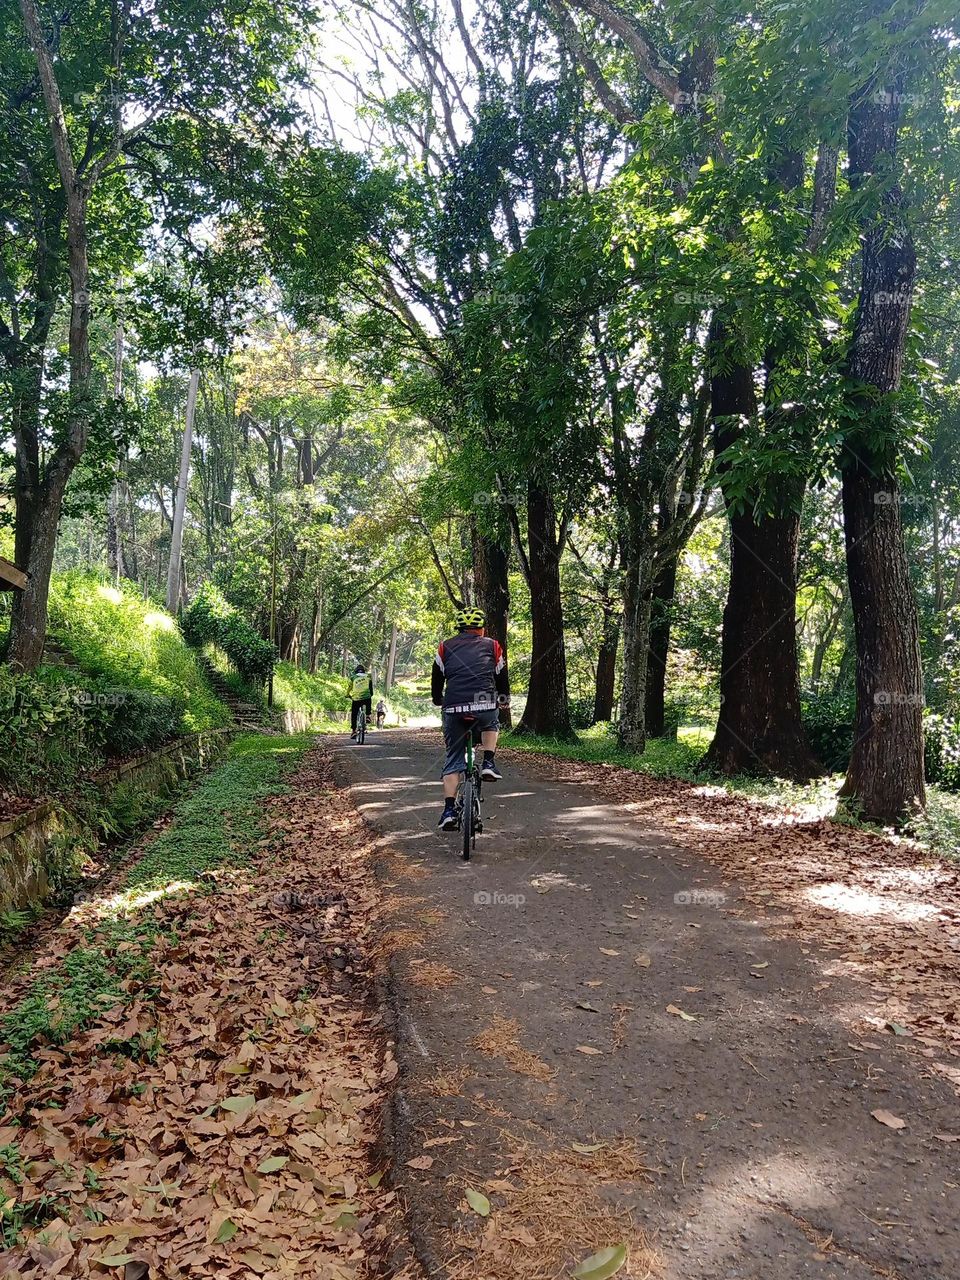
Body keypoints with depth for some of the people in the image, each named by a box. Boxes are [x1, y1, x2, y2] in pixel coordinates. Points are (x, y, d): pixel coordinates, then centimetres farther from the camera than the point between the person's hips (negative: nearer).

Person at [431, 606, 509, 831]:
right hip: (485, 707, -1)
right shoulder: (492, 646, 16)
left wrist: (438, 701, 41)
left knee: (453, 760, 13)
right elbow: (502, 677, 25)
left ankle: (449, 810, 4)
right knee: (491, 725, 35)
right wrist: (505, 699, 43)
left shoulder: (446, 647, 17)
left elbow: (436, 679, 22)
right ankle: (489, 763, 14)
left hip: (454, 709, 1)